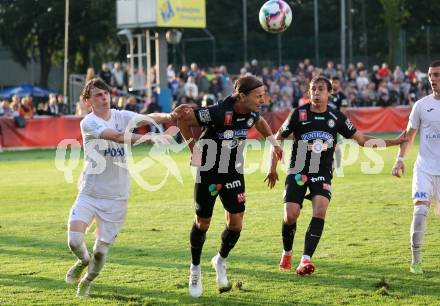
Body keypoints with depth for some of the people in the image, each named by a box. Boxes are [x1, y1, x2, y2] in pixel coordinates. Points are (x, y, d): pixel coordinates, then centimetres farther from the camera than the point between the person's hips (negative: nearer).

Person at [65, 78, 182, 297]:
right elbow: (117, 136, -28)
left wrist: (167, 117, -35)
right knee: (74, 240, -16)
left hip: (116, 196, 3)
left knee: (101, 249, 5)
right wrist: (147, 138, -41)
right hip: (89, 193, -3)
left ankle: (87, 281, 34)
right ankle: (84, 261, 20)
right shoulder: (89, 123, -13)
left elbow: (147, 119, -14)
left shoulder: (122, 116, 1)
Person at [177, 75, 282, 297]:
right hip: (209, 171, -5)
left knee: (236, 222, -2)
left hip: (233, 172, 5)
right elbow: (183, 120, -19)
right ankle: (195, 269, 24)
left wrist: (272, 140, 9)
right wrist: (193, 147, -12)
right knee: (203, 222, 3)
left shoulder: (252, 114, -8)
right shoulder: (219, 113, -29)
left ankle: (221, 260, 25)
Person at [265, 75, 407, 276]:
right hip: (298, 172, -1)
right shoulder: (299, 114, -4)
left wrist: (394, 141, 2)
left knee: (320, 210, -22)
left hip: (322, 174, 1)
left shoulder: (336, 117, 1)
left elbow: (361, 139, 8)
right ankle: (287, 254, 20)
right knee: (290, 216, -9)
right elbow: (279, 138, 7)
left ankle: (306, 259, -25)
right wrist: (273, 168, 4)